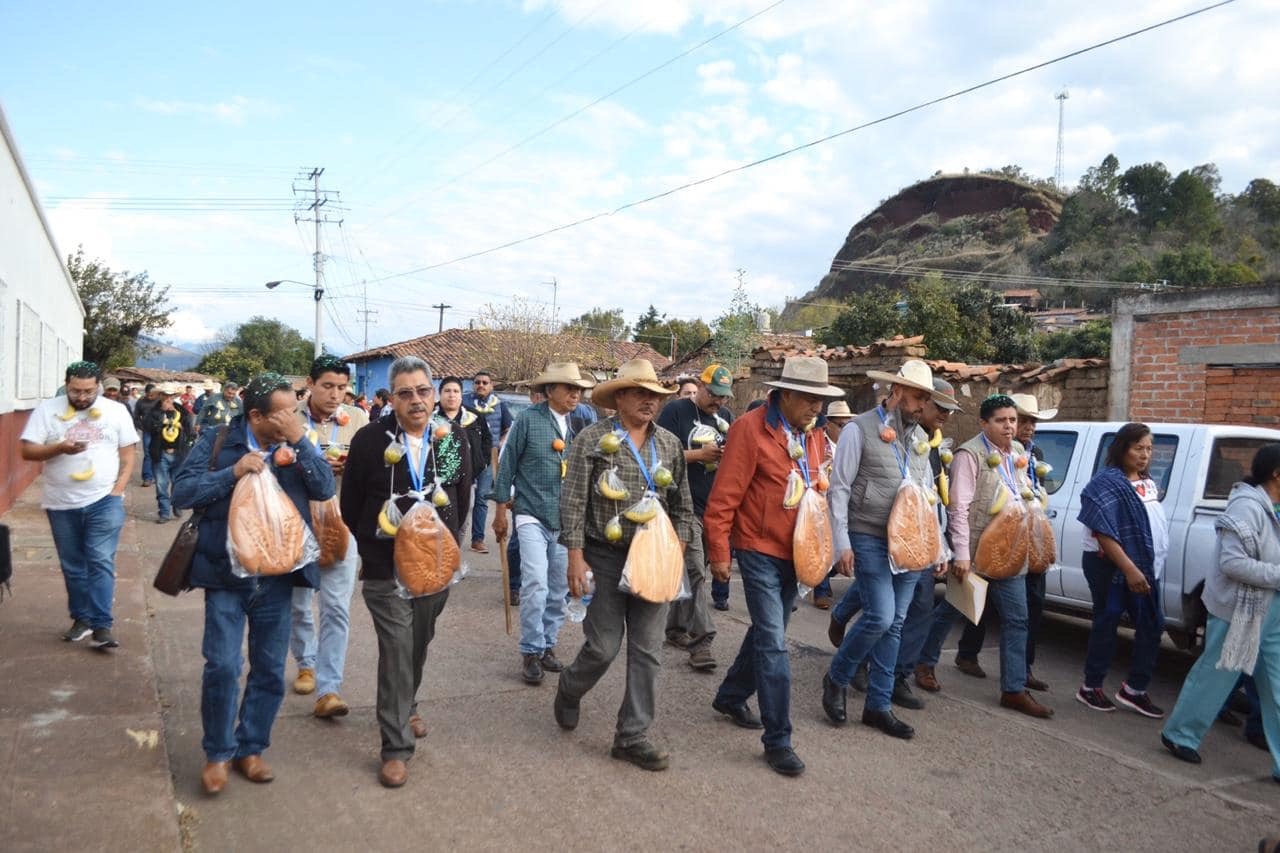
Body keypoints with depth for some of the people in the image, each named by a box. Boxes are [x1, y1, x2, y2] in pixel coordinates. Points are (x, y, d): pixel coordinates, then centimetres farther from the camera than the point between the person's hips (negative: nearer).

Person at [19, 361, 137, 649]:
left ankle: (101, 626, -5)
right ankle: (82, 619, 26)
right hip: (62, 504, 2)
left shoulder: (116, 411, 0)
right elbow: (26, 451, -4)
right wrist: (60, 448, -22)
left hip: (104, 501, -2)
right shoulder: (47, 409, -2)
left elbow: (127, 455, 4)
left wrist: (117, 491, -6)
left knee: (101, 562, -7)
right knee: (72, 566, 12)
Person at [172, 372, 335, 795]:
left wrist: (299, 440, -19)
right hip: (227, 573, -2)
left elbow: (325, 488, -11)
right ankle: (218, 753, 18)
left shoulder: (297, 445, 1)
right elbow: (182, 491, -9)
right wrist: (234, 471, -21)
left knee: (270, 670, 11)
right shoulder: (217, 440, -4)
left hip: (278, 576, 3)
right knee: (222, 666, -4)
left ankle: (250, 748, 29)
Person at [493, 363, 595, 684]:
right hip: (532, 515, -4)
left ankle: (547, 645, 26)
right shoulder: (529, 419, -7)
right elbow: (507, 464, -3)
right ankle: (530, 651, 3)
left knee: (559, 586, 11)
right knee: (536, 583, -12)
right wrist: (501, 509, -2)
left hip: (567, 519, 5)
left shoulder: (581, 422, 5)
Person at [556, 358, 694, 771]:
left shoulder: (670, 444, 6)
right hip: (605, 556, -4)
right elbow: (573, 501, -8)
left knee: (647, 651, 4)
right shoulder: (592, 438, -6)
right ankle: (569, 691, 35)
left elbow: (682, 506, 12)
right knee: (604, 646, 2)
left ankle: (632, 736, 17)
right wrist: (576, 557, -12)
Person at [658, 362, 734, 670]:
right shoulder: (675, 411, -5)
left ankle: (676, 628, 27)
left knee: (694, 572, 14)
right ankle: (701, 641, -9)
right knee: (695, 572, -10)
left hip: (715, 507, 6)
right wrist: (700, 454, -17)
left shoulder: (725, 416, 14)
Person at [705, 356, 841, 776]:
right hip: (760, 550, -7)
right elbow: (724, 497, -16)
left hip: (796, 552, 7)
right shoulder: (751, 429, -16)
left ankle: (730, 697, 40)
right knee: (773, 643, -7)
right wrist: (719, 553, -15)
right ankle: (777, 740, 3)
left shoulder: (815, 434, 5)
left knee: (767, 633, 19)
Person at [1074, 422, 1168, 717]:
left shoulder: (1147, 481, 11)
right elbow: (1102, 531, -21)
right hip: (1111, 566, -8)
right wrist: (1129, 569, -25)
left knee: (1152, 625, 9)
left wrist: (1143, 569, 12)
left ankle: (1134, 689, 20)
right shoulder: (1108, 481, -14)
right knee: (1107, 625, 2)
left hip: (1146, 567, 8)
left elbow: (1155, 522, 18)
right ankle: (1091, 687, 16)